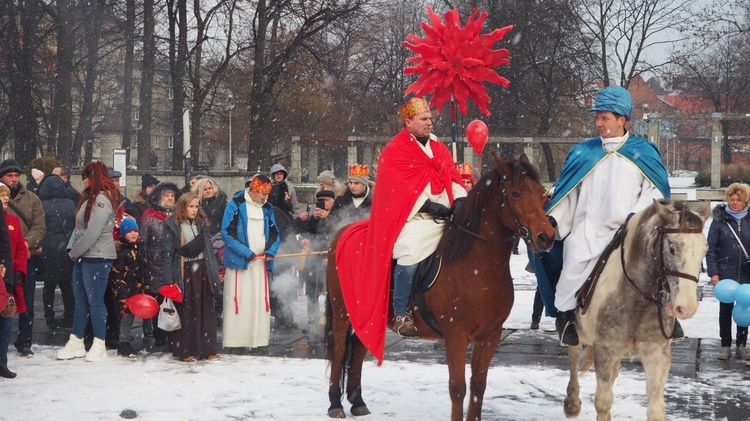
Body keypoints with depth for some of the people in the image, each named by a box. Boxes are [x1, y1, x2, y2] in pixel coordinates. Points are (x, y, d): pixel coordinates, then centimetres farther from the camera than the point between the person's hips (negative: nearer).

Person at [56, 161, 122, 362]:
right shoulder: (91, 197, 15)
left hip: (97, 257, -10)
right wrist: (72, 247, 5)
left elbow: (92, 232, -21)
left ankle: (99, 345, 4)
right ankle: (76, 342, 18)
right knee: (80, 300, 12)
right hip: (83, 256, 10)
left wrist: (75, 251, -11)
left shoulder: (102, 200, -16)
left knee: (94, 301, -3)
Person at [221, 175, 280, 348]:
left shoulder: (267, 208, 11)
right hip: (239, 262, -5)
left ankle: (258, 339, 9)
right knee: (238, 300, -6)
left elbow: (274, 233, 16)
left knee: (260, 300, 4)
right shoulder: (235, 205, -7)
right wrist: (247, 253, -16)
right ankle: (234, 340, -2)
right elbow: (227, 233, -11)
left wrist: (271, 251, -4)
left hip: (260, 262, 5)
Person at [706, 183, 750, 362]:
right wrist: (713, 272, -9)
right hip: (726, 272, -2)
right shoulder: (720, 219, -3)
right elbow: (711, 248, -3)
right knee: (726, 308, 4)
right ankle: (726, 346, 12)